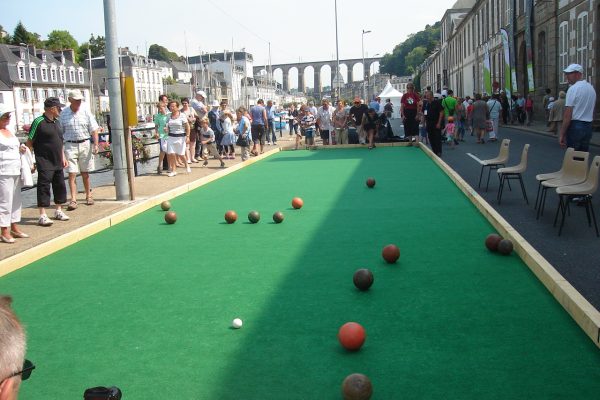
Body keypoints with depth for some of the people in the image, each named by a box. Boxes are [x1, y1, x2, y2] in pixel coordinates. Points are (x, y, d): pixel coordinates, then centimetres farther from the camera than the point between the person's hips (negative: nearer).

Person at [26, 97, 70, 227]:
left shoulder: (56, 122, 13)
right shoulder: (39, 122, -11)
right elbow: (29, 142, -9)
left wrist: (63, 157, 17)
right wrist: (33, 159, -10)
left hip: (58, 162, 8)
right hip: (45, 163, -8)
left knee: (60, 186, 13)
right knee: (44, 187, -6)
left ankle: (58, 211, 26)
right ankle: (42, 215, -3)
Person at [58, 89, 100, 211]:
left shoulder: (86, 111, 0)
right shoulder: (63, 113, 1)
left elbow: (94, 129, 0)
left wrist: (96, 144, -8)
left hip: (85, 144, 0)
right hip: (70, 145, 0)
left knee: (85, 173, 10)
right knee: (72, 173, -7)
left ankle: (88, 196, 23)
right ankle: (73, 200, -8)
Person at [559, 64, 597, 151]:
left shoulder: (573, 89, -11)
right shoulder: (591, 88, 13)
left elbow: (568, 114, -15)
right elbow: (591, 111, 16)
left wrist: (562, 134, -14)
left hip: (575, 125, -7)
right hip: (588, 127, 8)